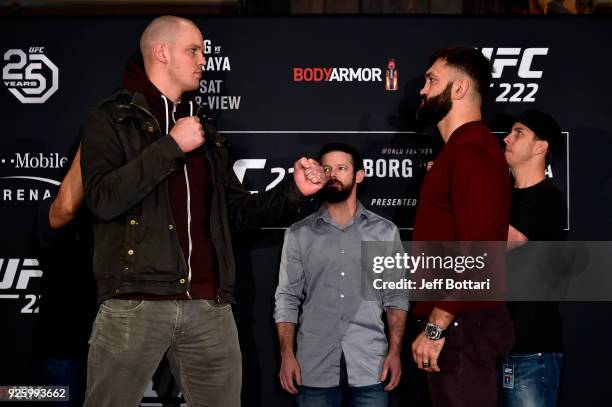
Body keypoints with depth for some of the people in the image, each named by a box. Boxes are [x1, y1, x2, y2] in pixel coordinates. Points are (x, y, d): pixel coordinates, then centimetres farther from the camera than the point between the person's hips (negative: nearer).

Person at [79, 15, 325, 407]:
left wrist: (293, 190, 5)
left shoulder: (204, 132, 21)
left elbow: (237, 212, 20)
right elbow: (103, 199, -14)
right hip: (135, 303, -5)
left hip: (210, 305, 5)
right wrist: (171, 145, -11)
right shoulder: (111, 119, 2)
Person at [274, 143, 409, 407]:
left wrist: (395, 351, -3)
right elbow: (287, 299, 5)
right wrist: (287, 355, -3)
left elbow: (395, 296, 6)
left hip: (370, 366, 0)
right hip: (314, 368, 0)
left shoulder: (385, 232, 6)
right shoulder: (298, 234, 6)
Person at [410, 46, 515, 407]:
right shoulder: (467, 148, 18)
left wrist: (436, 327, -23)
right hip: (461, 323, 10)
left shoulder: (470, 151, -16)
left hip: (462, 326, -10)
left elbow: (476, 249, -25)